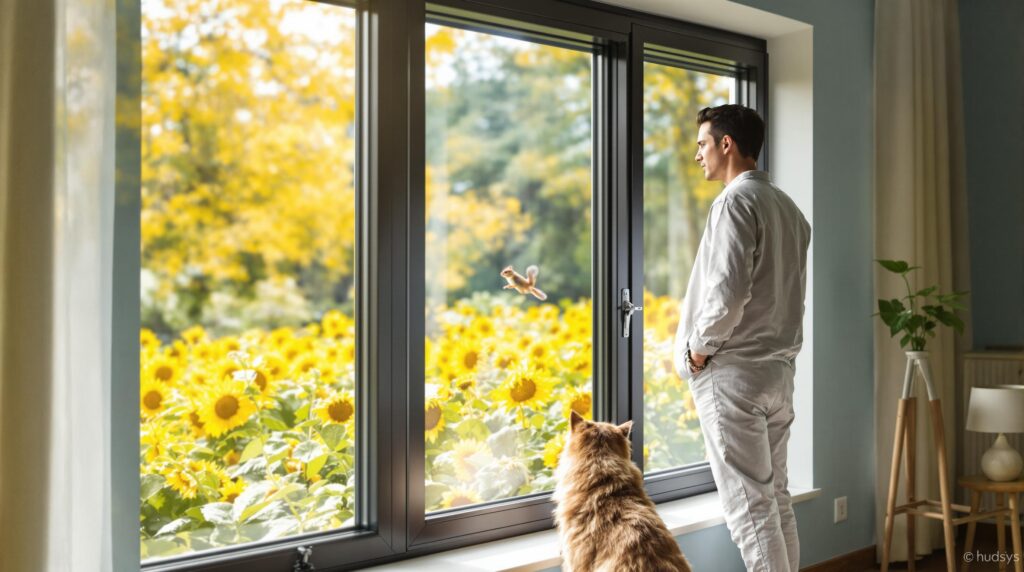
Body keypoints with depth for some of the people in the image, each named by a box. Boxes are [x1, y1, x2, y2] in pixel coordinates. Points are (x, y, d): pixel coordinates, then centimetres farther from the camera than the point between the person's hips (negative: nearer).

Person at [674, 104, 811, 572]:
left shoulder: (736, 201, -13)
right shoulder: (788, 207, 15)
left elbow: (729, 292, -22)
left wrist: (699, 350, -10)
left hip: (732, 373, -9)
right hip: (778, 369, 9)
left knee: (748, 504, -4)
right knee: (775, 496, 14)